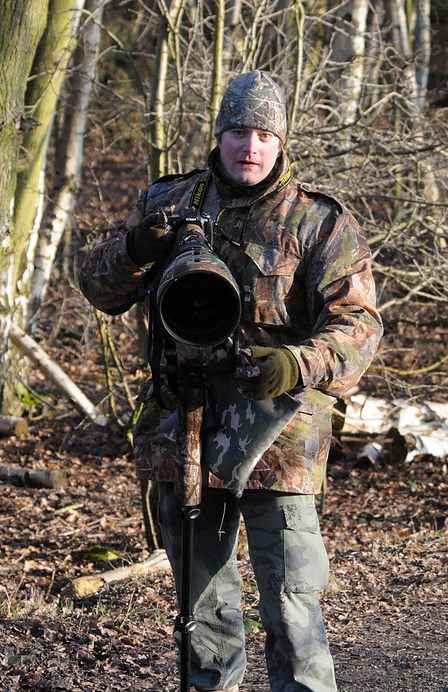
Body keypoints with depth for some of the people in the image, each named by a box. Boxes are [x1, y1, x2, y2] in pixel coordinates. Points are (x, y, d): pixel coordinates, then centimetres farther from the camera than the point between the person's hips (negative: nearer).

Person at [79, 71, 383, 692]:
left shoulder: (320, 221, -3)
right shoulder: (170, 202, 8)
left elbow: (357, 323, -11)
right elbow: (100, 287, 11)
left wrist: (299, 365, -31)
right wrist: (135, 251, -12)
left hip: (276, 434, -4)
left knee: (290, 602, -9)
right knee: (201, 590, 18)